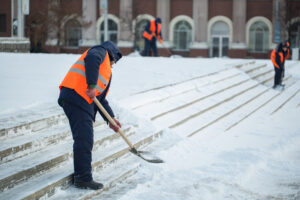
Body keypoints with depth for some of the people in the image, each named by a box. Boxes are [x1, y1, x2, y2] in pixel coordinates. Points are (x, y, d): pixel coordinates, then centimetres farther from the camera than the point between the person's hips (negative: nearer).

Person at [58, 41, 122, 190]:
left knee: (85, 139, 13)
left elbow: (101, 99, 27)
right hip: (75, 95, -10)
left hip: (85, 102, 10)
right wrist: (92, 85, -24)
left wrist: (111, 119, 17)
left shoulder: (107, 72, 32)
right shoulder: (101, 52, 9)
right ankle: (84, 178, -8)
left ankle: (81, 176, 22)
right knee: (84, 139, -10)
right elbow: (92, 59, -17)